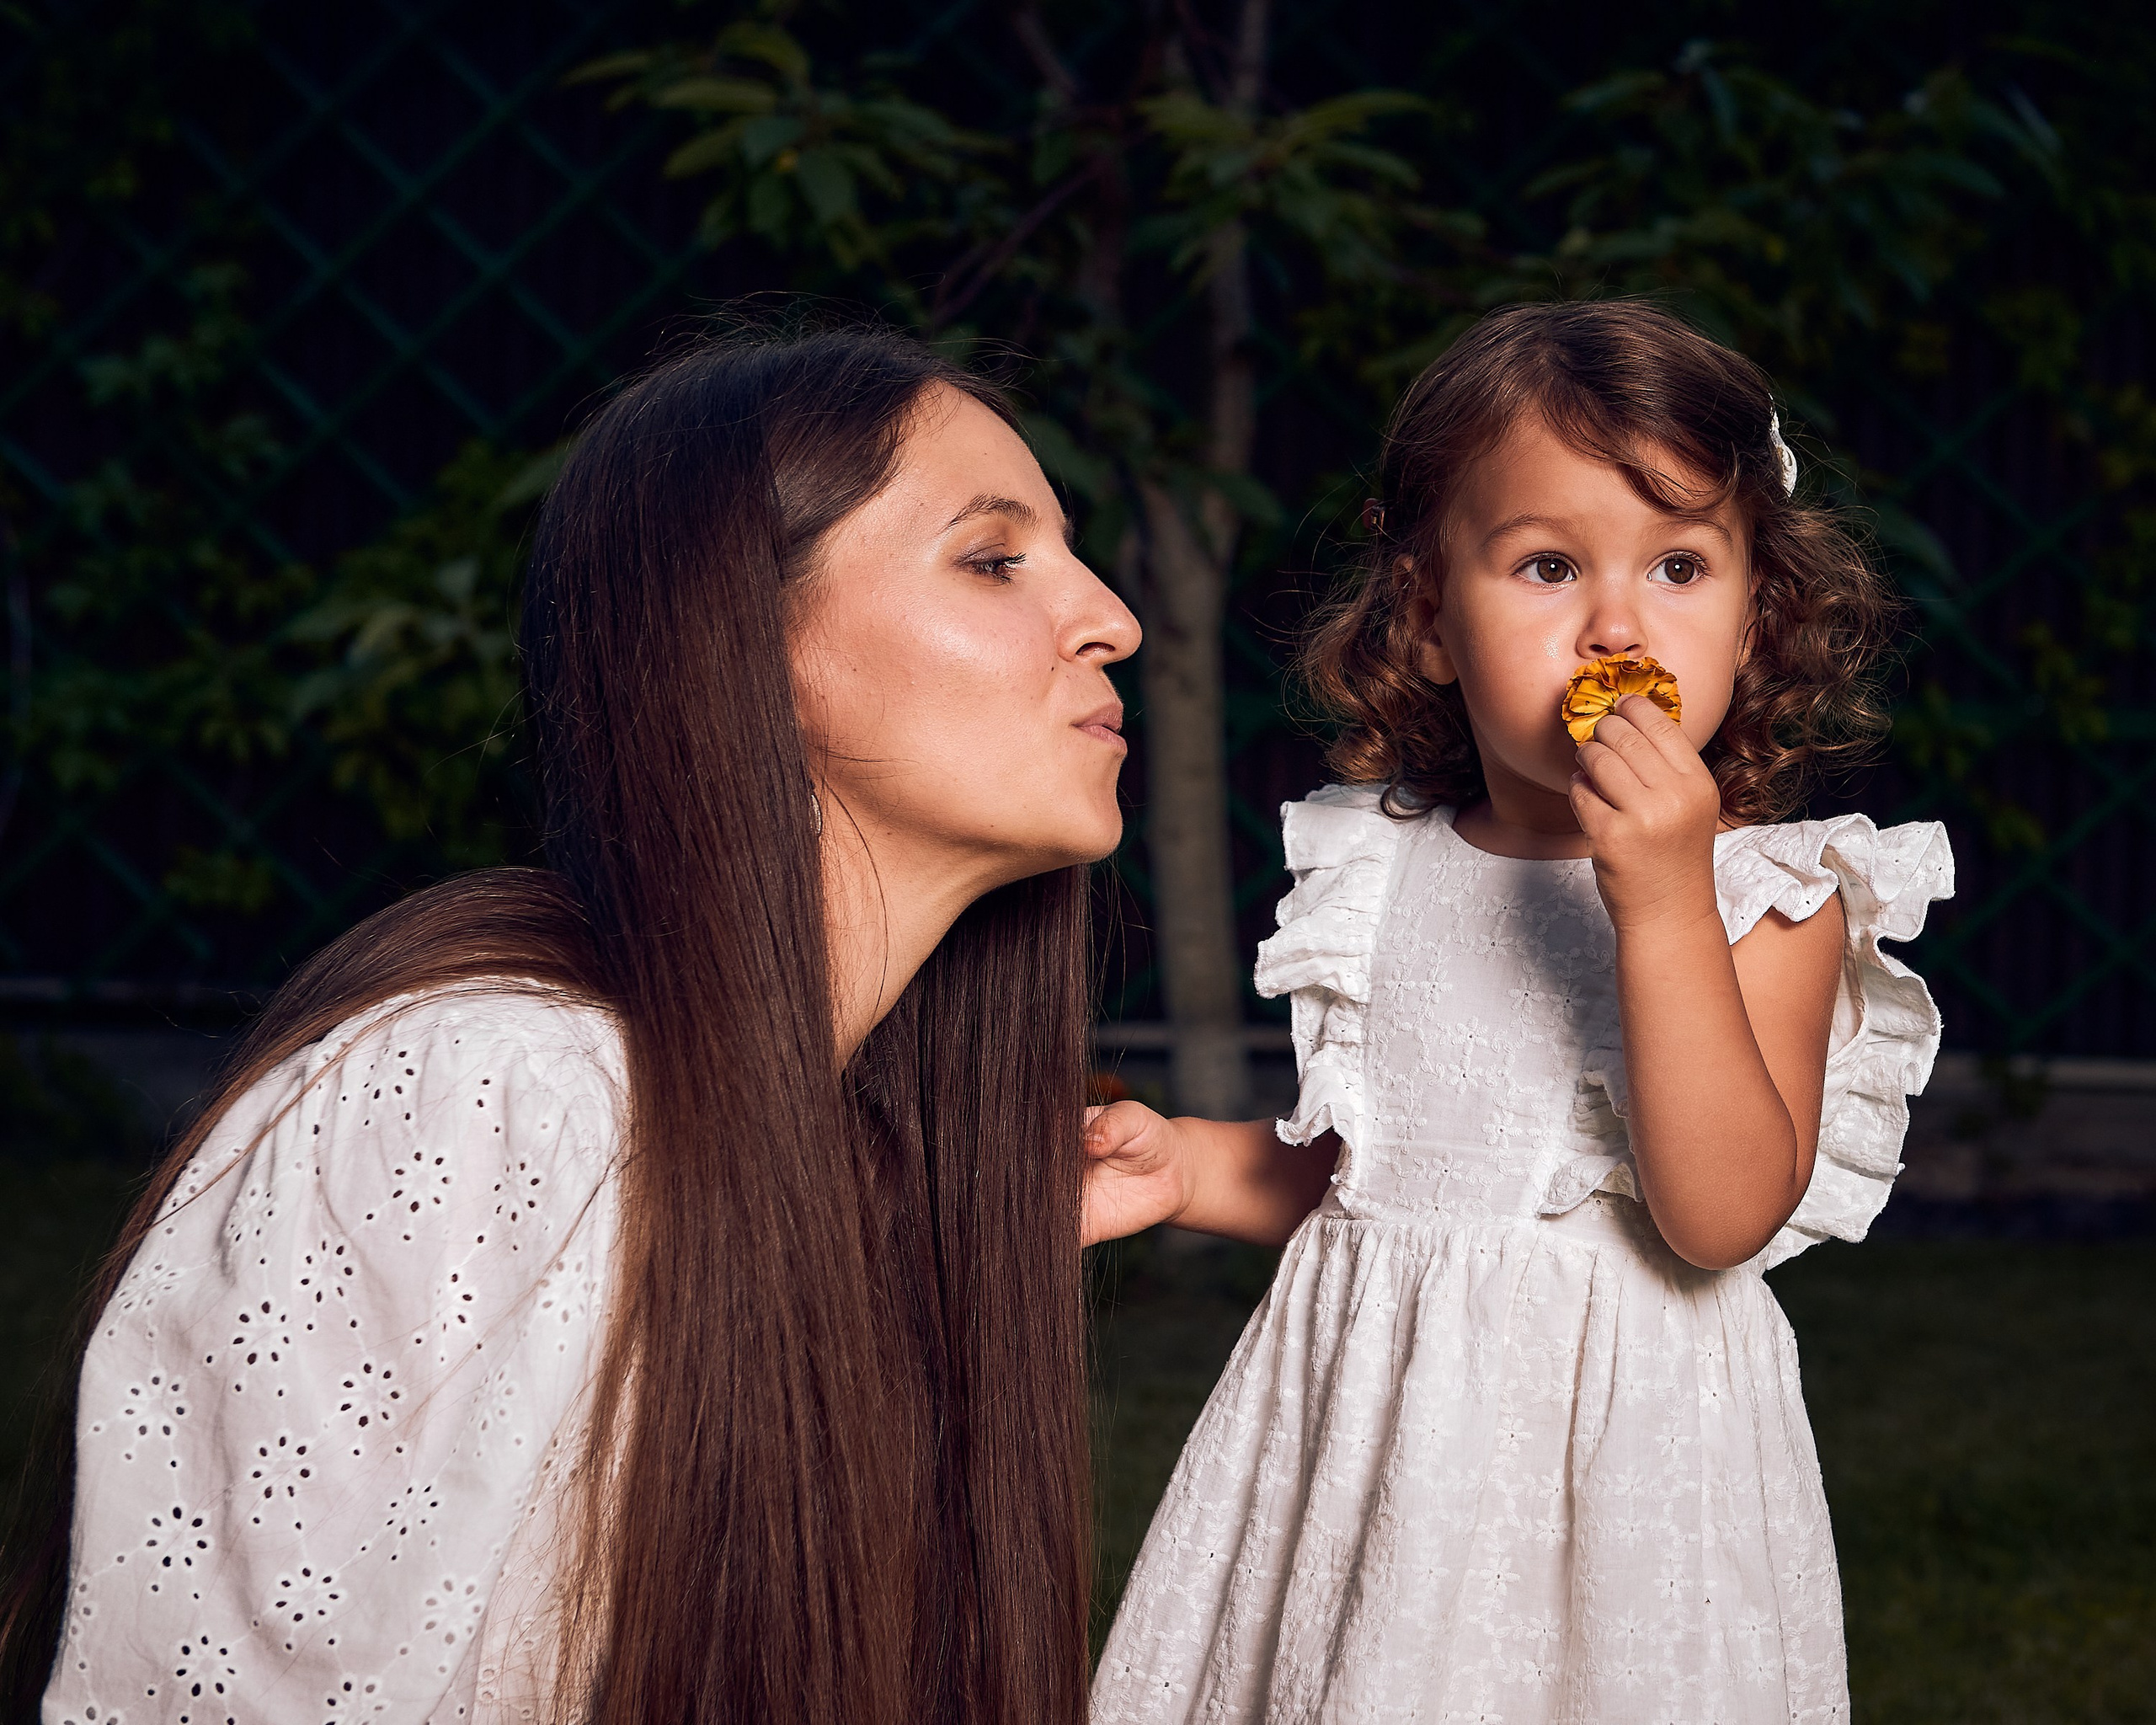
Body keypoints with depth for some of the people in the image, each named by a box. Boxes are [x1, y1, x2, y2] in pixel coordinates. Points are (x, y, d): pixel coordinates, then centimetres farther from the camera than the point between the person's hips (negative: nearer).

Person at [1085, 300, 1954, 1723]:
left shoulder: (1771, 896, -10)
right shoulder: (1382, 871, 4)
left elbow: (1720, 1216, -22)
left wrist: (1664, 902, -27)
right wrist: (1194, 1164, 2)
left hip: (1619, 1444, -4)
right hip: (1369, 1429, 4)